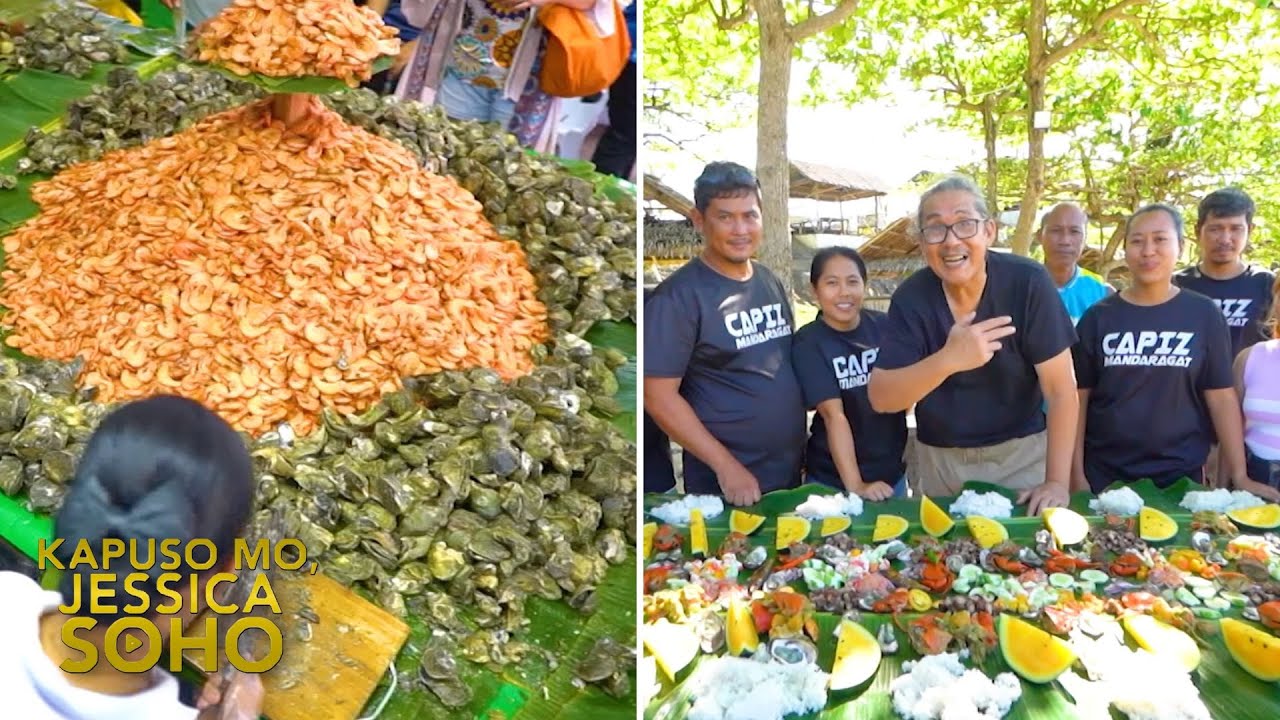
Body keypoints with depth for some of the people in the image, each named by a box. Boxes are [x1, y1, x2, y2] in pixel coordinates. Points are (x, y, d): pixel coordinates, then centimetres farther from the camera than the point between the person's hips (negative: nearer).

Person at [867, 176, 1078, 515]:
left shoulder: (1028, 282, -17)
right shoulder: (911, 296, -13)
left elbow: (1061, 389, -15)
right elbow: (880, 398, -21)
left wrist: (1057, 482, -20)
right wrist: (947, 360, -37)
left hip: (1022, 451, -1)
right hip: (941, 457, 2)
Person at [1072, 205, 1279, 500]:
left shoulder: (1203, 314, -1)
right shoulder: (1098, 317, -2)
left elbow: (1221, 396, -1)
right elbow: (1079, 397, -1)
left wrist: (1239, 476, -5)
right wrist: (1076, 473, -5)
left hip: (1181, 475, 0)